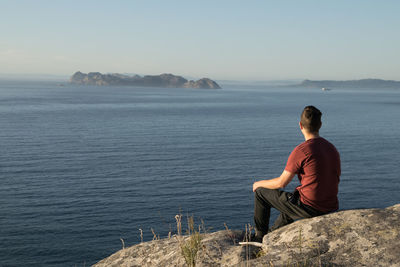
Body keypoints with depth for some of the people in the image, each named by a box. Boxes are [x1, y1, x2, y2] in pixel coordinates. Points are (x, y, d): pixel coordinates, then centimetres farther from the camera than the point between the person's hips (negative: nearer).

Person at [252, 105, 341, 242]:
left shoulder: (301, 151, -16)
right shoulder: (332, 149, 6)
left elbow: (281, 183, -10)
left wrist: (259, 183, 9)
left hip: (309, 208, -7)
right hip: (331, 208, 8)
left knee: (261, 192, 11)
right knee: (291, 200, 37)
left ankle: (260, 237, 27)